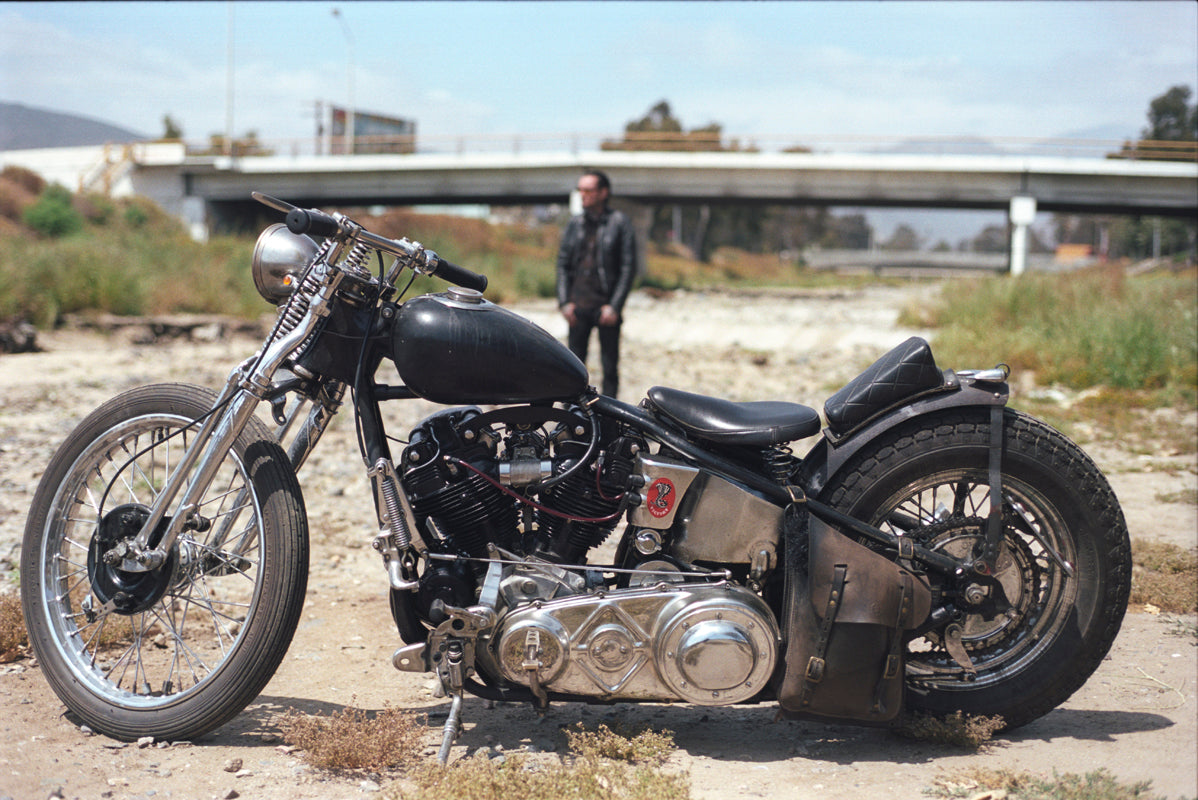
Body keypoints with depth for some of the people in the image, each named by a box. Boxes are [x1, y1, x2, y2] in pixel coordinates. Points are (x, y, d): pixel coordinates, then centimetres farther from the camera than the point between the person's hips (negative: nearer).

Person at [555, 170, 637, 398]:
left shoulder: (619, 222, 0)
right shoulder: (574, 224, 11)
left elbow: (628, 267, -3)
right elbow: (563, 264, 13)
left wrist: (614, 305, -10)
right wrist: (564, 302, 2)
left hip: (606, 308, -3)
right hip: (578, 308, 3)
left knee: (610, 366, 1)